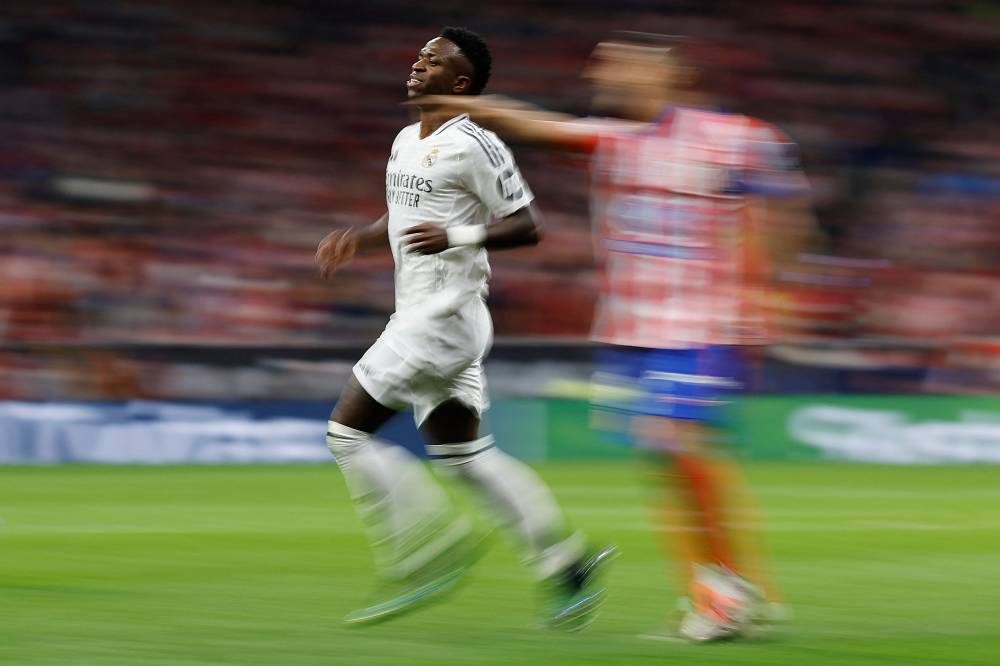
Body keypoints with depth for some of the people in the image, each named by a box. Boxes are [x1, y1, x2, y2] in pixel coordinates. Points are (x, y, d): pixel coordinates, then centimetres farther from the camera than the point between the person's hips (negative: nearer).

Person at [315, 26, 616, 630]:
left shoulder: (474, 145, -11)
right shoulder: (407, 141, 16)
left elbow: (527, 226, -12)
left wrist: (457, 236, -24)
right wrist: (357, 241, 14)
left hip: (446, 313, -9)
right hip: (419, 310, 9)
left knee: (348, 431, -9)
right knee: (463, 453, 9)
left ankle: (428, 554, -4)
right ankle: (569, 562, 10)